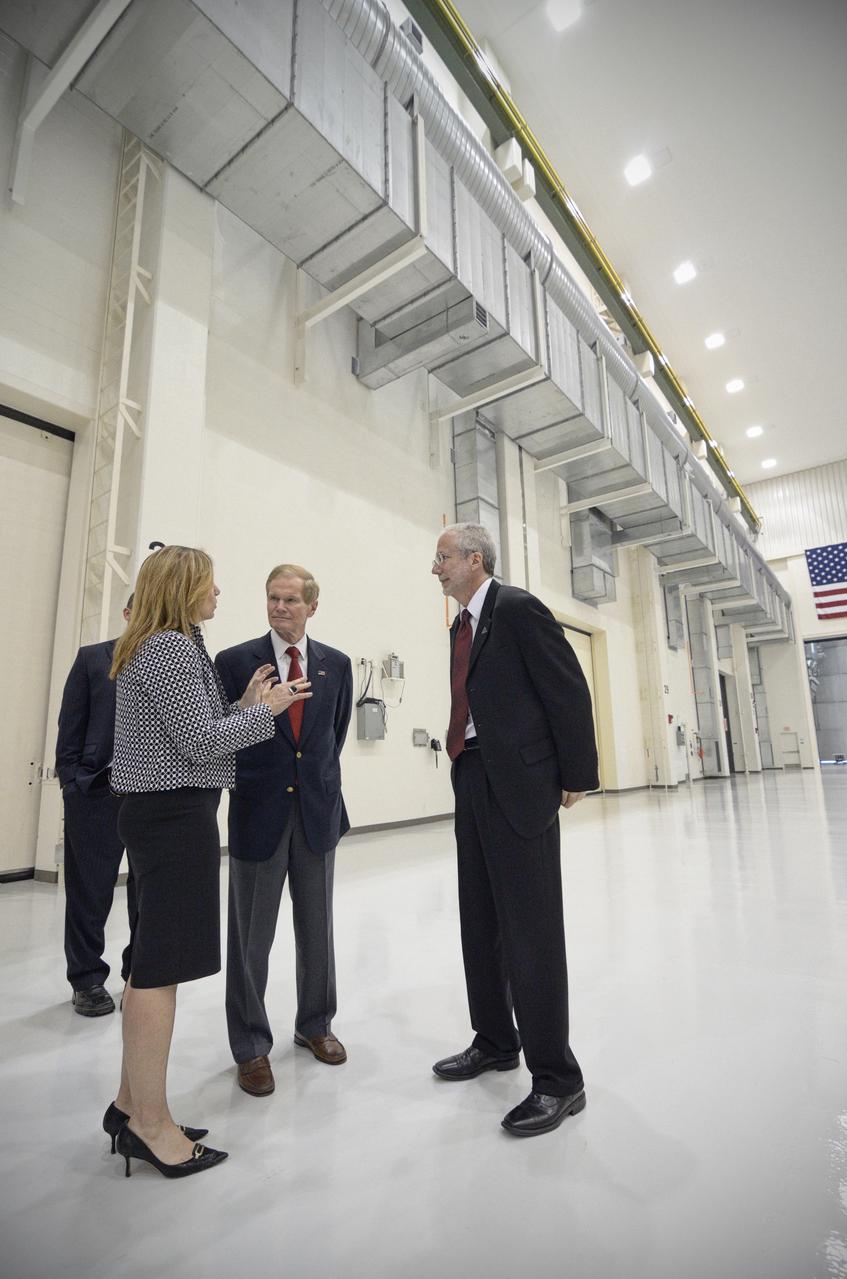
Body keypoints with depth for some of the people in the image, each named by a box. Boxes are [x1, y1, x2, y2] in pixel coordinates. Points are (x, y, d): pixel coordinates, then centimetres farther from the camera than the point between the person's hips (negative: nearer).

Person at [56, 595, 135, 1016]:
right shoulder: (92, 658, 4)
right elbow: (70, 729, 3)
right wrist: (71, 785, -2)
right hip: (96, 794, -1)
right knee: (90, 893, 10)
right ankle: (87, 980, 28)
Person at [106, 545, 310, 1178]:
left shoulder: (164, 645, 16)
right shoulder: (170, 647, -15)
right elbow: (201, 741, -20)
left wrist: (244, 703, 10)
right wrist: (266, 708, -8)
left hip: (159, 812, 11)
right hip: (175, 812, -11)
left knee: (155, 960, 17)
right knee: (162, 964, 0)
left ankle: (133, 1103, 31)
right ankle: (149, 1121, 15)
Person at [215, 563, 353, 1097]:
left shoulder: (336, 664, 3)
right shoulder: (236, 661, -6)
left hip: (319, 810, 3)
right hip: (258, 811, -2)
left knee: (317, 928, 16)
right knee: (251, 937, 9)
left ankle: (315, 1024, 38)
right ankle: (251, 1046, 30)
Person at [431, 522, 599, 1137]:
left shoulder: (519, 609, -10)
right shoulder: (463, 625, 16)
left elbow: (570, 691, -13)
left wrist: (576, 776, -11)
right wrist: (466, 764, 13)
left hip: (519, 785, -9)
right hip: (473, 782, 9)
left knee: (531, 929, -1)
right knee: (480, 924, 17)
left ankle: (556, 1077, 16)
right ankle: (495, 1042, 36)